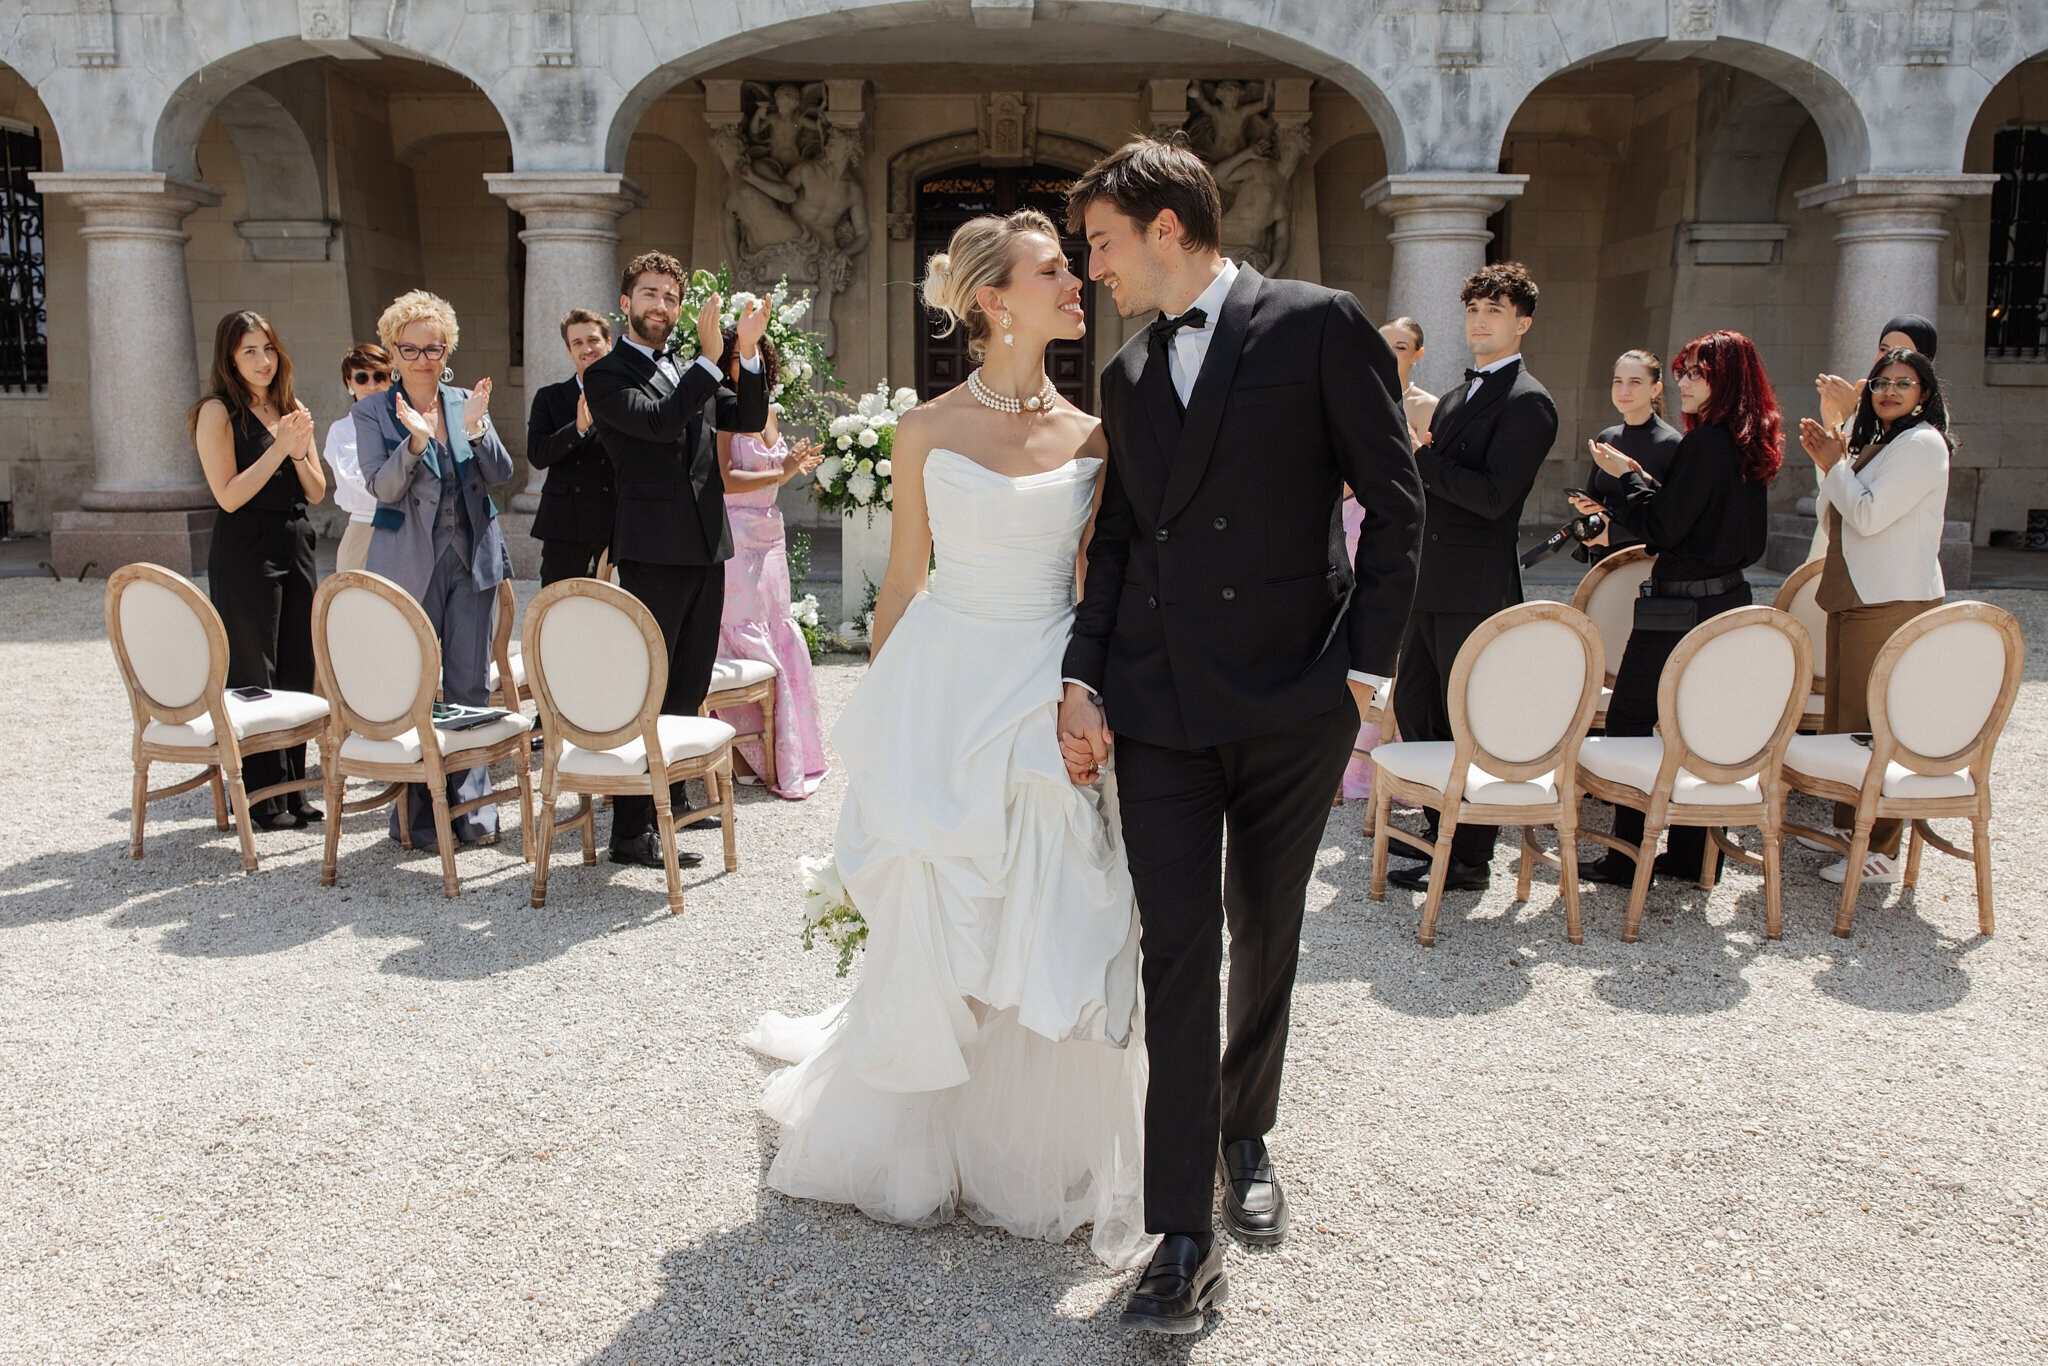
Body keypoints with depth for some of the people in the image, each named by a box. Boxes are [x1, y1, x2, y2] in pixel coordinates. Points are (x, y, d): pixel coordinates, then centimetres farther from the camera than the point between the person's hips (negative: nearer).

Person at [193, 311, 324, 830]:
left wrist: (300, 452, -7)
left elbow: (316, 492, 11)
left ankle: (293, 789, 16)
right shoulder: (219, 412, -5)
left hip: (295, 548, 6)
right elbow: (229, 495, -12)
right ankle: (260, 797, 4)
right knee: (252, 679, -2)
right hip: (245, 554, -6)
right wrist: (279, 448, -16)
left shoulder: (290, 409, 14)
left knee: (297, 675, 8)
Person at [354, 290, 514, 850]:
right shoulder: (374, 411, 2)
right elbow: (383, 487, -9)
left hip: (473, 556, 3)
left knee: (471, 685, 5)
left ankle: (471, 805, 12)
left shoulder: (466, 402, 9)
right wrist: (415, 441, -24)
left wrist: (476, 429, -16)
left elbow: (501, 474, 1)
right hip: (410, 562, -2)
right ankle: (417, 811, 10)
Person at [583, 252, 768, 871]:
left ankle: (672, 796, 30)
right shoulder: (607, 375, -3)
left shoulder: (692, 373, 18)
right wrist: (710, 358, -21)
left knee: (689, 686, 16)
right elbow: (658, 421, -20)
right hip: (654, 551, -7)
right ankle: (632, 831, -3)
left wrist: (747, 354, -3)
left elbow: (750, 418, 10)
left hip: (706, 548, 7)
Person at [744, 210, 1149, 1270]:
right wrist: (881, 711, 6)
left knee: (1046, 934, 5)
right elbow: (902, 584, 5)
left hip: (1048, 703, 1)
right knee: (925, 928, 7)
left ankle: (1036, 1160, 27)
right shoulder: (927, 432, 0)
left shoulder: (1093, 441, 3)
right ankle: (917, 1152, 32)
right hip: (941, 687, -1)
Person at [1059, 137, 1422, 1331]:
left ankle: (1246, 1134, 38)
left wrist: (1369, 666, -8)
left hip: (1292, 698, -3)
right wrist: (1082, 679, 2)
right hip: (1159, 703, 3)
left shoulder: (1321, 326, -2)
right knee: (1178, 949, -2)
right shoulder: (1128, 375, 14)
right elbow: (1117, 541, 14)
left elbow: (1395, 503, -4)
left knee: (1266, 936, 13)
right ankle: (1186, 1235, 4)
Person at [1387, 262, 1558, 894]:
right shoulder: (1457, 397, 17)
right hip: (1431, 582, 9)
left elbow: (1493, 494, -21)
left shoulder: (1528, 403, -11)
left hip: (1476, 589, -9)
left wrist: (1418, 458, -19)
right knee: (1413, 710, 15)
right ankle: (1440, 831, 29)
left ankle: (1469, 858, 10)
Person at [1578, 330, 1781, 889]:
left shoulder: (1704, 444, -16)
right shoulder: (1751, 446, 10)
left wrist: (1629, 476, -2)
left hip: (1682, 606, -9)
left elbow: (1662, 528, -17)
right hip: (1728, 598, 9)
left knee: (1629, 719, -2)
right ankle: (1692, 852, 21)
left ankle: (1629, 857, 1)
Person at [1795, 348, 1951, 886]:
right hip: (1855, 598, 10)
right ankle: (1851, 827, 24)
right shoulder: (1876, 444, 19)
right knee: (1845, 721, 13)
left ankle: (1880, 851, -1)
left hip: (1893, 601, -10)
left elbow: (1868, 515, -18)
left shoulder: (1922, 444, -9)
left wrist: (1834, 465, -5)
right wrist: (1829, 463, 6)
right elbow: (1838, 522, 17)